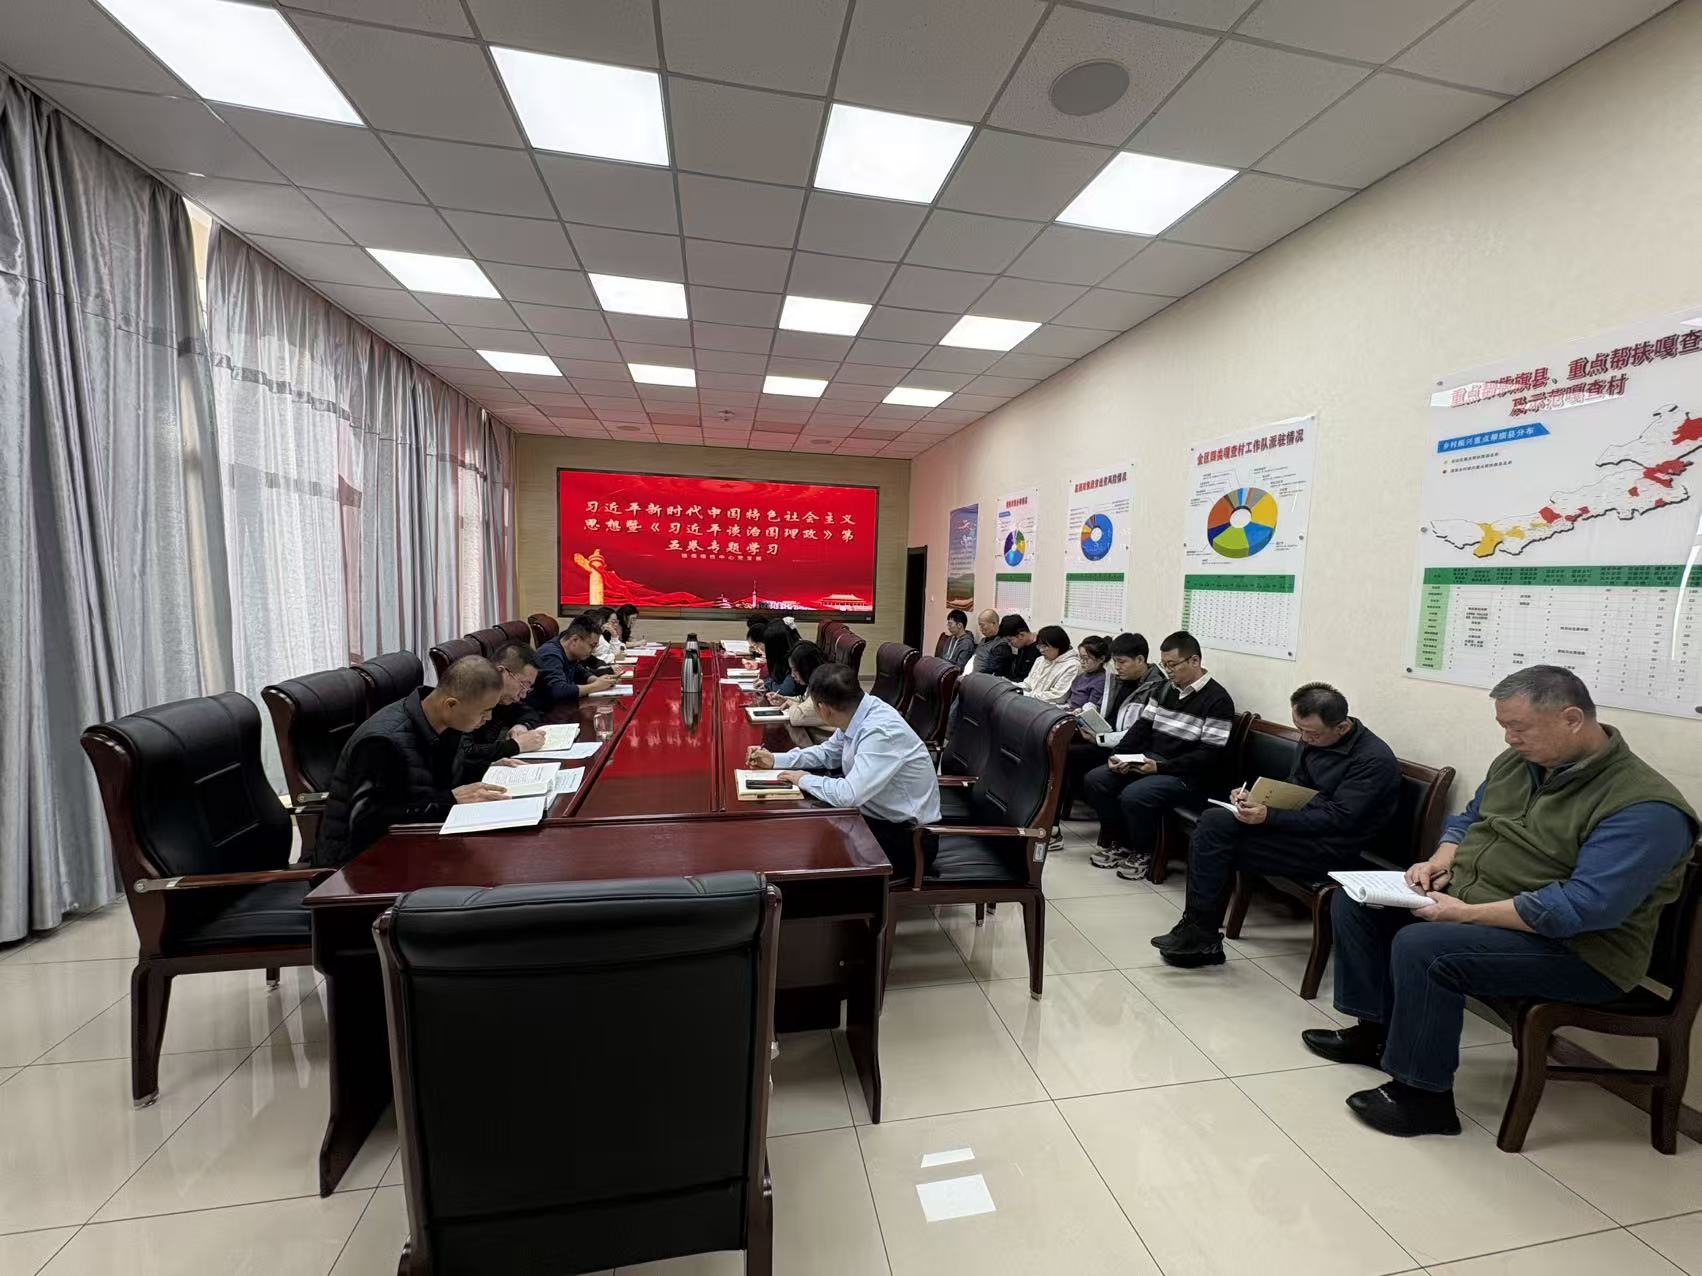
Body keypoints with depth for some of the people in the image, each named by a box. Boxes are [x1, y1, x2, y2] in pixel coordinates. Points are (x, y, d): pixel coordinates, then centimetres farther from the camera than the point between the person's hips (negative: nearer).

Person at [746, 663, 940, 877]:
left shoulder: (881, 732, -32)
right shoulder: (855, 714, -7)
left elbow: (849, 795, -36)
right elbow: (828, 753, 11)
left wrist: (805, 780, -18)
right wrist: (774, 759, 5)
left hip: (903, 836, -7)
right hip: (876, 812, 8)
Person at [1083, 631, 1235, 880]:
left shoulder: (1218, 700, -11)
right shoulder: (1165, 689, 12)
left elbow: (1210, 754, -16)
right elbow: (1141, 727, 12)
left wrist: (1161, 767, -23)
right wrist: (1118, 755, -5)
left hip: (1187, 775, -7)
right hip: (1151, 761, 8)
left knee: (1133, 795, -31)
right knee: (1094, 780, -10)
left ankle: (1142, 853, -1)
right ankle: (1116, 843, 8)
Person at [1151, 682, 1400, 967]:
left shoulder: (1375, 760, -16)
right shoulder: (1312, 739, 8)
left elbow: (1337, 819, -22)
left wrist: (1268, 816, -28)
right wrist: (1254, 797, -1)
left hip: (1333, 847, -8)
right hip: (1303, 824, 8)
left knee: (1214, 837, -21)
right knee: (1213, 821, -13)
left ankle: (1201, 935, -4)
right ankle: (1199, 933, -9)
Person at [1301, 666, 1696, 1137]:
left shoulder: (1644, 807, -21)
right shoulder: (1516, 761, 4)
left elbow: (1589, 906, -29)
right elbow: (1469, 818, 17)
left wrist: (1467, 913, -28)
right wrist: (1440, 861, -3)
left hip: (1573, 947, -8)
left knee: (1421, 947, -31)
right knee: (1353, 901, 1)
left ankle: (1423, 1095, -9)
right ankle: (1376, 1028, 14)